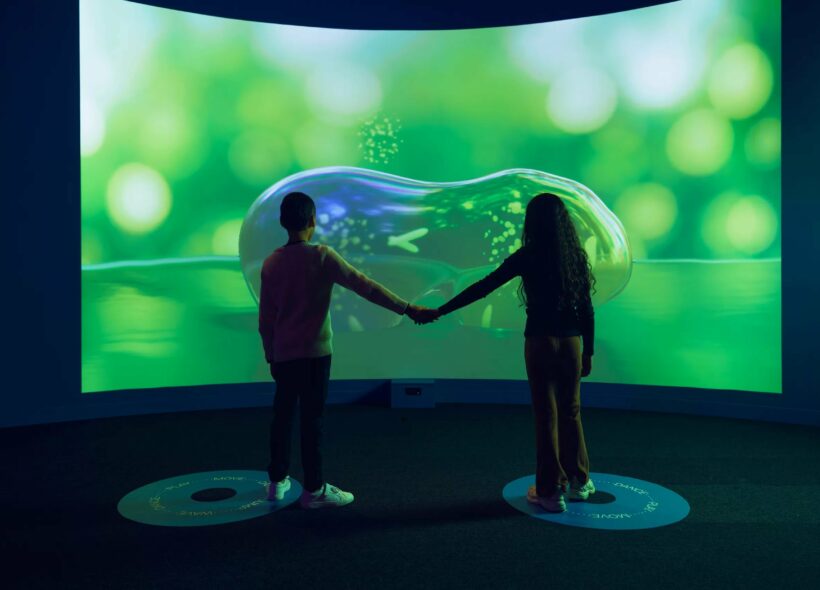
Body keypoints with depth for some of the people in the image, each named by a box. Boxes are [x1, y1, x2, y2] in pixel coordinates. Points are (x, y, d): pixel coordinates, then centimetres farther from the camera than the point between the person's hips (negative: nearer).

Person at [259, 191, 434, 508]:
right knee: (312, 418, 0)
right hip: (314, 352, -5)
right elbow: (364, 286, -14)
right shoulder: (321, 256, -11)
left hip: (283, 354, 5)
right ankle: (314, 490, 9)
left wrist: (271, 355, 18)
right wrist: (407, 308, -10)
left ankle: (277, 481, 26)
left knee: (282, 415, 15)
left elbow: (265, 317, 8)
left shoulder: (271, 262, 4)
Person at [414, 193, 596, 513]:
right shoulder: (577, 256, 3)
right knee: (571, 411, 17)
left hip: (540, 342, -4)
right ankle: (579, 481, 31)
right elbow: (587, 310, 4)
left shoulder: (528, 256, -8)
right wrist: (588, 351, 14)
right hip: (571, 342, 4)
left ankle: (551, 490, 16)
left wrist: (439, 311, -5)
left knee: (546, 414, 6)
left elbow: (483, 287, -9)